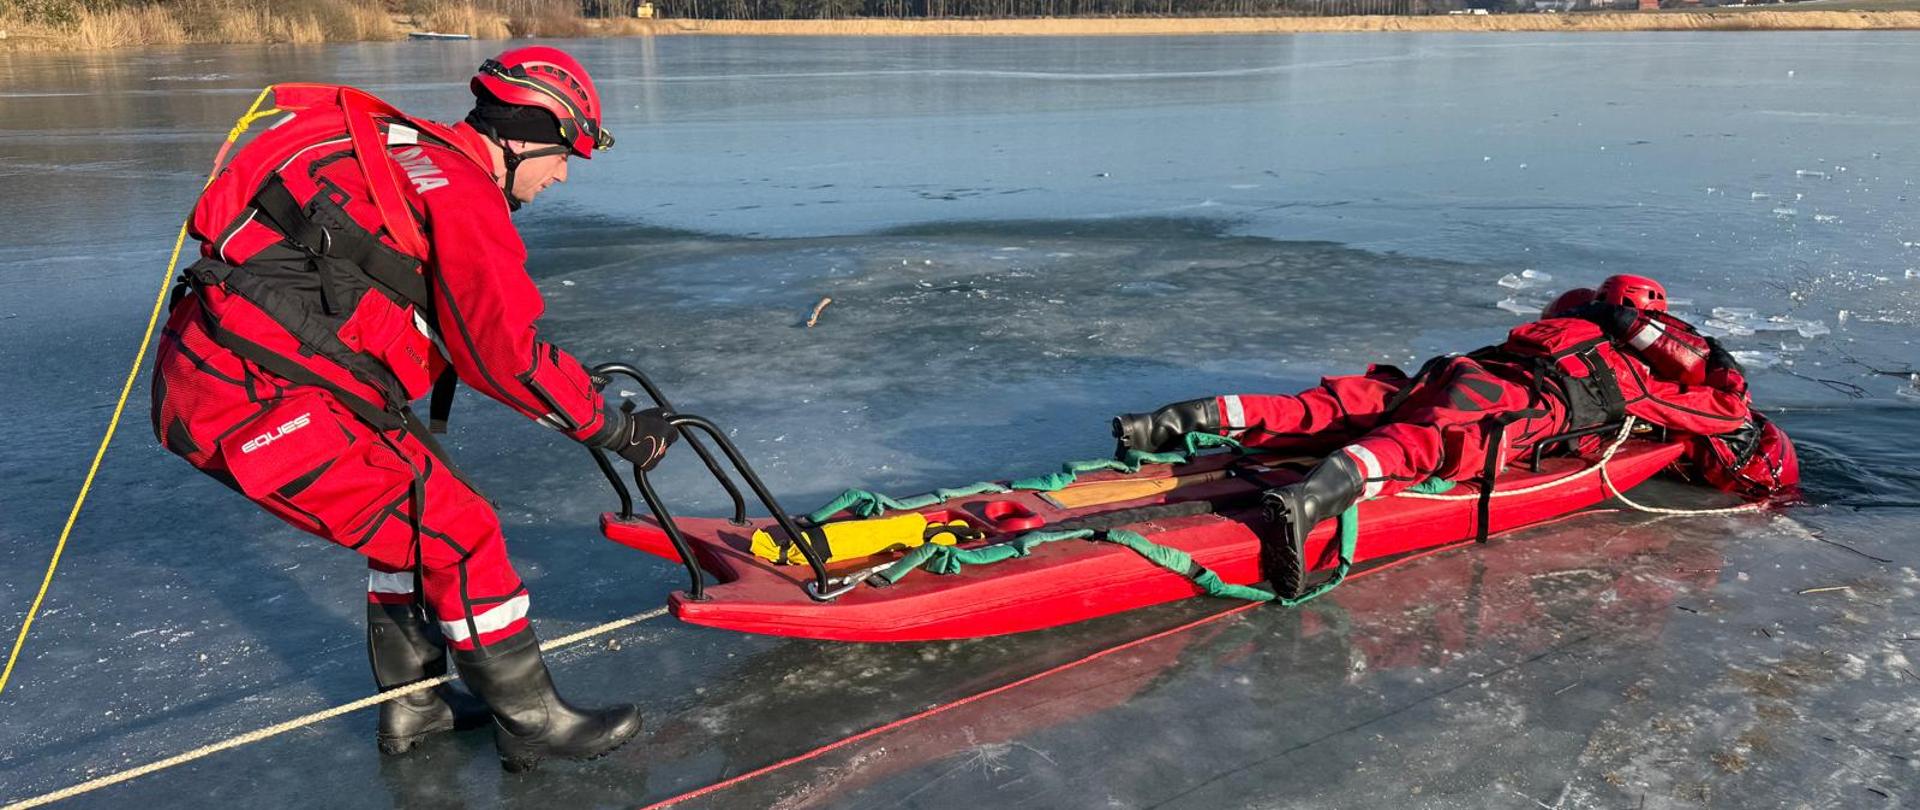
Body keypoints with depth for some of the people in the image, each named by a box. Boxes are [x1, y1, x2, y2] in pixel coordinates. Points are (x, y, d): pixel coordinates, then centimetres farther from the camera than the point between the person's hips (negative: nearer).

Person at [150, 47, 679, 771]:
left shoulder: (415, 157, 17)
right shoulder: (462, 193, -13)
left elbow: (475, 328, 22)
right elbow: (506, 354, -14)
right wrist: (617, 427, -3)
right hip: (258, 400, -10)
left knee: (415, 514, 20)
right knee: (457, 532, -4)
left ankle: (412, 707, 33)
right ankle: (531, 724, 10)